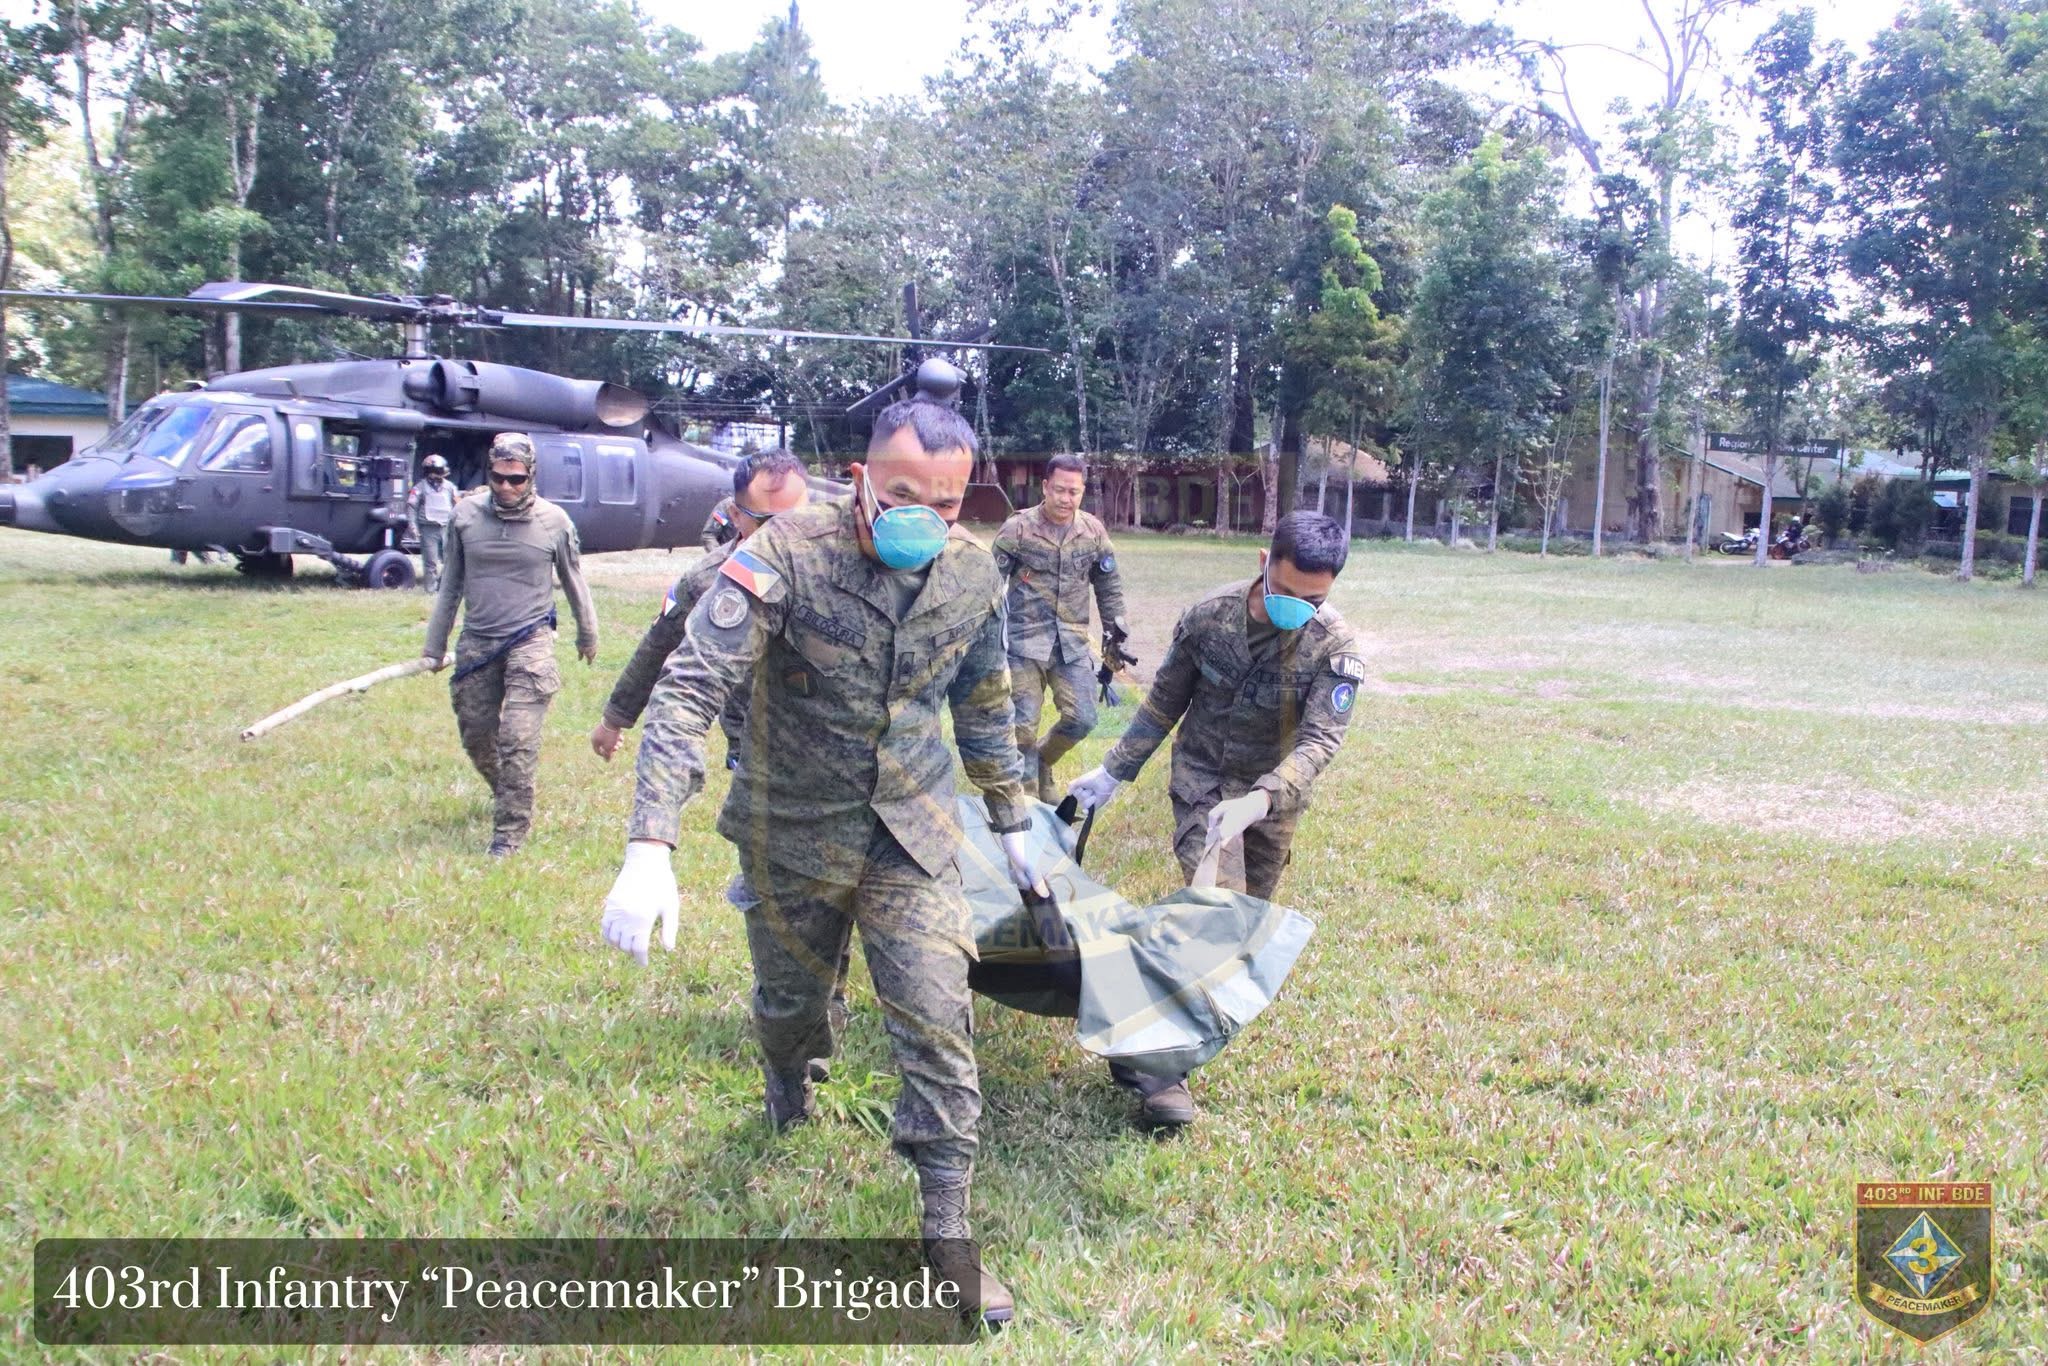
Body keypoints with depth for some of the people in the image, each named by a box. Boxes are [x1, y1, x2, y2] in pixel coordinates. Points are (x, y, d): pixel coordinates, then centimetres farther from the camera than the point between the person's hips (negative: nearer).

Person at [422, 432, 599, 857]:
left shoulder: (554, 521, -4)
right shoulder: (465, 515, 1)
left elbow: (573, 582, 10)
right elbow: (451, 585, 10)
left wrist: (587, 635, 19)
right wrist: (434, 647, 12)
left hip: (529, 642, -3)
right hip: (476, 642, 3)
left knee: (518, 740, -11)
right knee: (476, 736, 13)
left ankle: (511, 830, -2)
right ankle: (505, 796, 40)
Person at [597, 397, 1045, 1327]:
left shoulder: (973, 574, -8)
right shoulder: (786, 555, -23)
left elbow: (984, 707, 8)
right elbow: (689, 690, -30)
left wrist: (1012, 824, 15)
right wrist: (649, 848, -39)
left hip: (912, 834, 2)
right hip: (794, 832, -2)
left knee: (938, 1021, -4)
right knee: (789, 1000, 19)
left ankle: (948, 1234, 12)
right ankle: (788, 1093, 56)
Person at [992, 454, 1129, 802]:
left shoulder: (1094, 531, 4)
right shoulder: (1018, 529, -7)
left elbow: (1109, 587, 15)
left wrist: (1115, 633, 13)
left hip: (1072, 642, 3)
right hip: (1024, 640, -3)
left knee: (1082, 720, 0)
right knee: (1023, 724, -2)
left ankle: (1041, 762, 28)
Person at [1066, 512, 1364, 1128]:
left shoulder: (1336, 645, -20)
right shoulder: (1208, 616, -17)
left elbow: (1319, 740, -27)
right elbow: (1164, 704, -3)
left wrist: (1259, 801, -43)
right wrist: (1112, 772, 2)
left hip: (1274, 793, 2)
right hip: (1203, 778, -2)